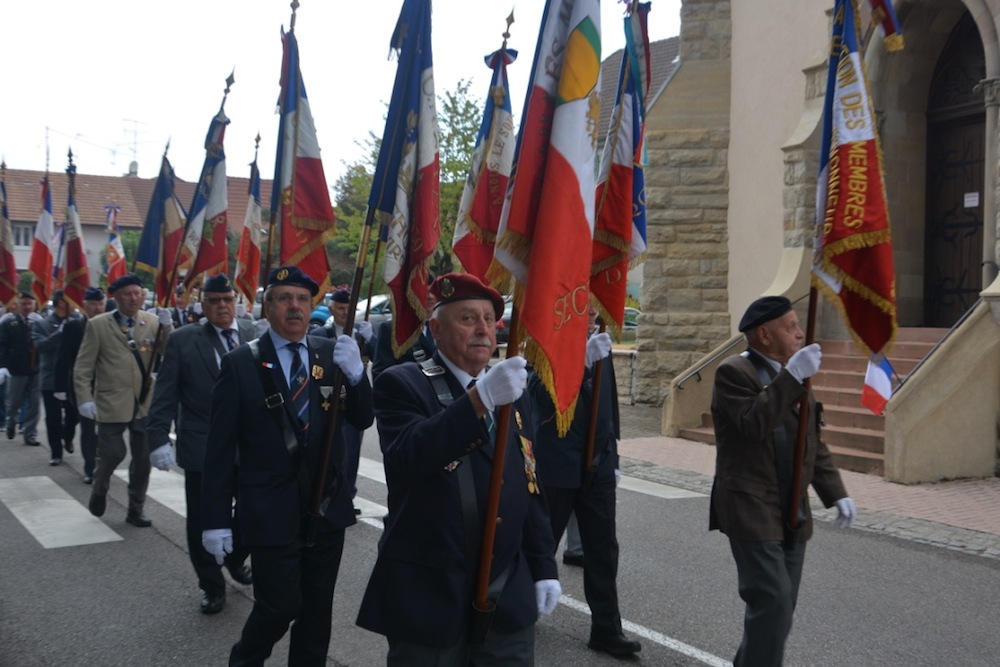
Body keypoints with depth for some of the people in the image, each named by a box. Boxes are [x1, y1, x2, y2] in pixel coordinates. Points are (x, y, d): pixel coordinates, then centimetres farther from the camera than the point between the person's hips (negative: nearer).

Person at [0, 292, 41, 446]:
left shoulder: (40, 322, 3)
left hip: (36, 370, 1)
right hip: (16, 370, -1)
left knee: (34, 403, 2)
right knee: (13, 403, 13)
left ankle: (30, 434, 11)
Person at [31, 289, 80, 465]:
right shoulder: (40, 324, 1)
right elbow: (40, 345, -16)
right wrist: (60, 333, -23)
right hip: (51, 379, -2)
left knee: (73, 414, 7)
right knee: (53, 419, 4)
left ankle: (67, 438, 36)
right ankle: (56, 452, 18)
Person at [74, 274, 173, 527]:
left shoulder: (153, 322, 2)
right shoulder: (98, 325, -3)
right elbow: (83, 367, -3)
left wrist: (167, 328, -20)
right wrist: (85, 399, -11)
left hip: (145, 402, 3)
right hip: (112, 403, -2)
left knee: (143, 458, 7)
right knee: (113, 454, 0)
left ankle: (135, 510, 22)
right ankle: (99, 490, 33)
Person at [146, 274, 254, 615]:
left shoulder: (255, 336, 1)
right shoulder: (183, 340, -3)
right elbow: (165, 395, -5)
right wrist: (158, 438, -12)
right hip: (202, 446, -2)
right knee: (203, 522, 8)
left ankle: (235, 559, 43)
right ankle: (212, 585, 28)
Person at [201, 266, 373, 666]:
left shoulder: (331, 354, 2)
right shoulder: (240, 364, -6)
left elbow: (363, 420, 1)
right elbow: (220, 448, -7)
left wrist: (355, 373, -18)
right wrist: (216, 520, -9)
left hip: (327, 505, 4)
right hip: (271, 511, -3)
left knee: (317, 608, 13)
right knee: (281, 605, 0)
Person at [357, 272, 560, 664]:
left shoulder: (513, 393, 12)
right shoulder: (403, 384, -7)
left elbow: (529, 488, 15)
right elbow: (408, 457, -26)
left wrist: (544, 567, 11)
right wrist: (480, 398, -35)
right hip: (428, 596, -5)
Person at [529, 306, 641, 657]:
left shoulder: (598, 343, 9)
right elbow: (542, 392, -26)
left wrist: (611, 455, 17)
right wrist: (583, 359, -34)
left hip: (597, 467, 6)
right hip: (557, 467, -5)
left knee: (603, 550, 7)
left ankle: (606, 630, 15)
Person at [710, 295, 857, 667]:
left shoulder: (792, 376, 14)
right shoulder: (733, 373, -10)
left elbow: (813, 443, 17)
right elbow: (754, 423, -27)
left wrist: (836, 494, 8)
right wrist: (792, 377, -26)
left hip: (792, 514, 8)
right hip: (751, 511, -8)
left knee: (781, 605, 12)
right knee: (772, 602, -12)